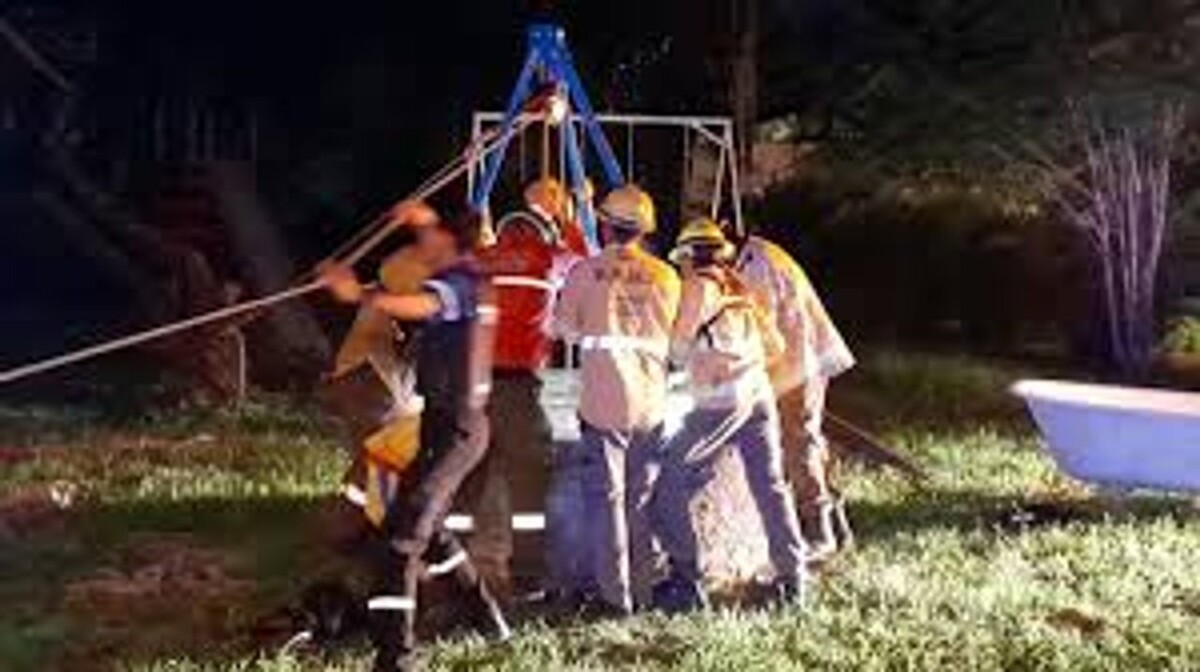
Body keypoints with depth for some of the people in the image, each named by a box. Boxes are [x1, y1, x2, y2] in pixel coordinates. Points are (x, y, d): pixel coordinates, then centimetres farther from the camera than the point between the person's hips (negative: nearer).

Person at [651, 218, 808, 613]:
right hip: (759, 395, 7)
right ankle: (792, 579, 11)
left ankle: (686, 581, -4)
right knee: (770, 487, 10)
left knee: (671, 487, 0)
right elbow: (776, 347, 23)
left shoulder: (700, 285, 0)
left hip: (720, 401, -7)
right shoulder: (739, 289, 19)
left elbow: (679, 346, -3)